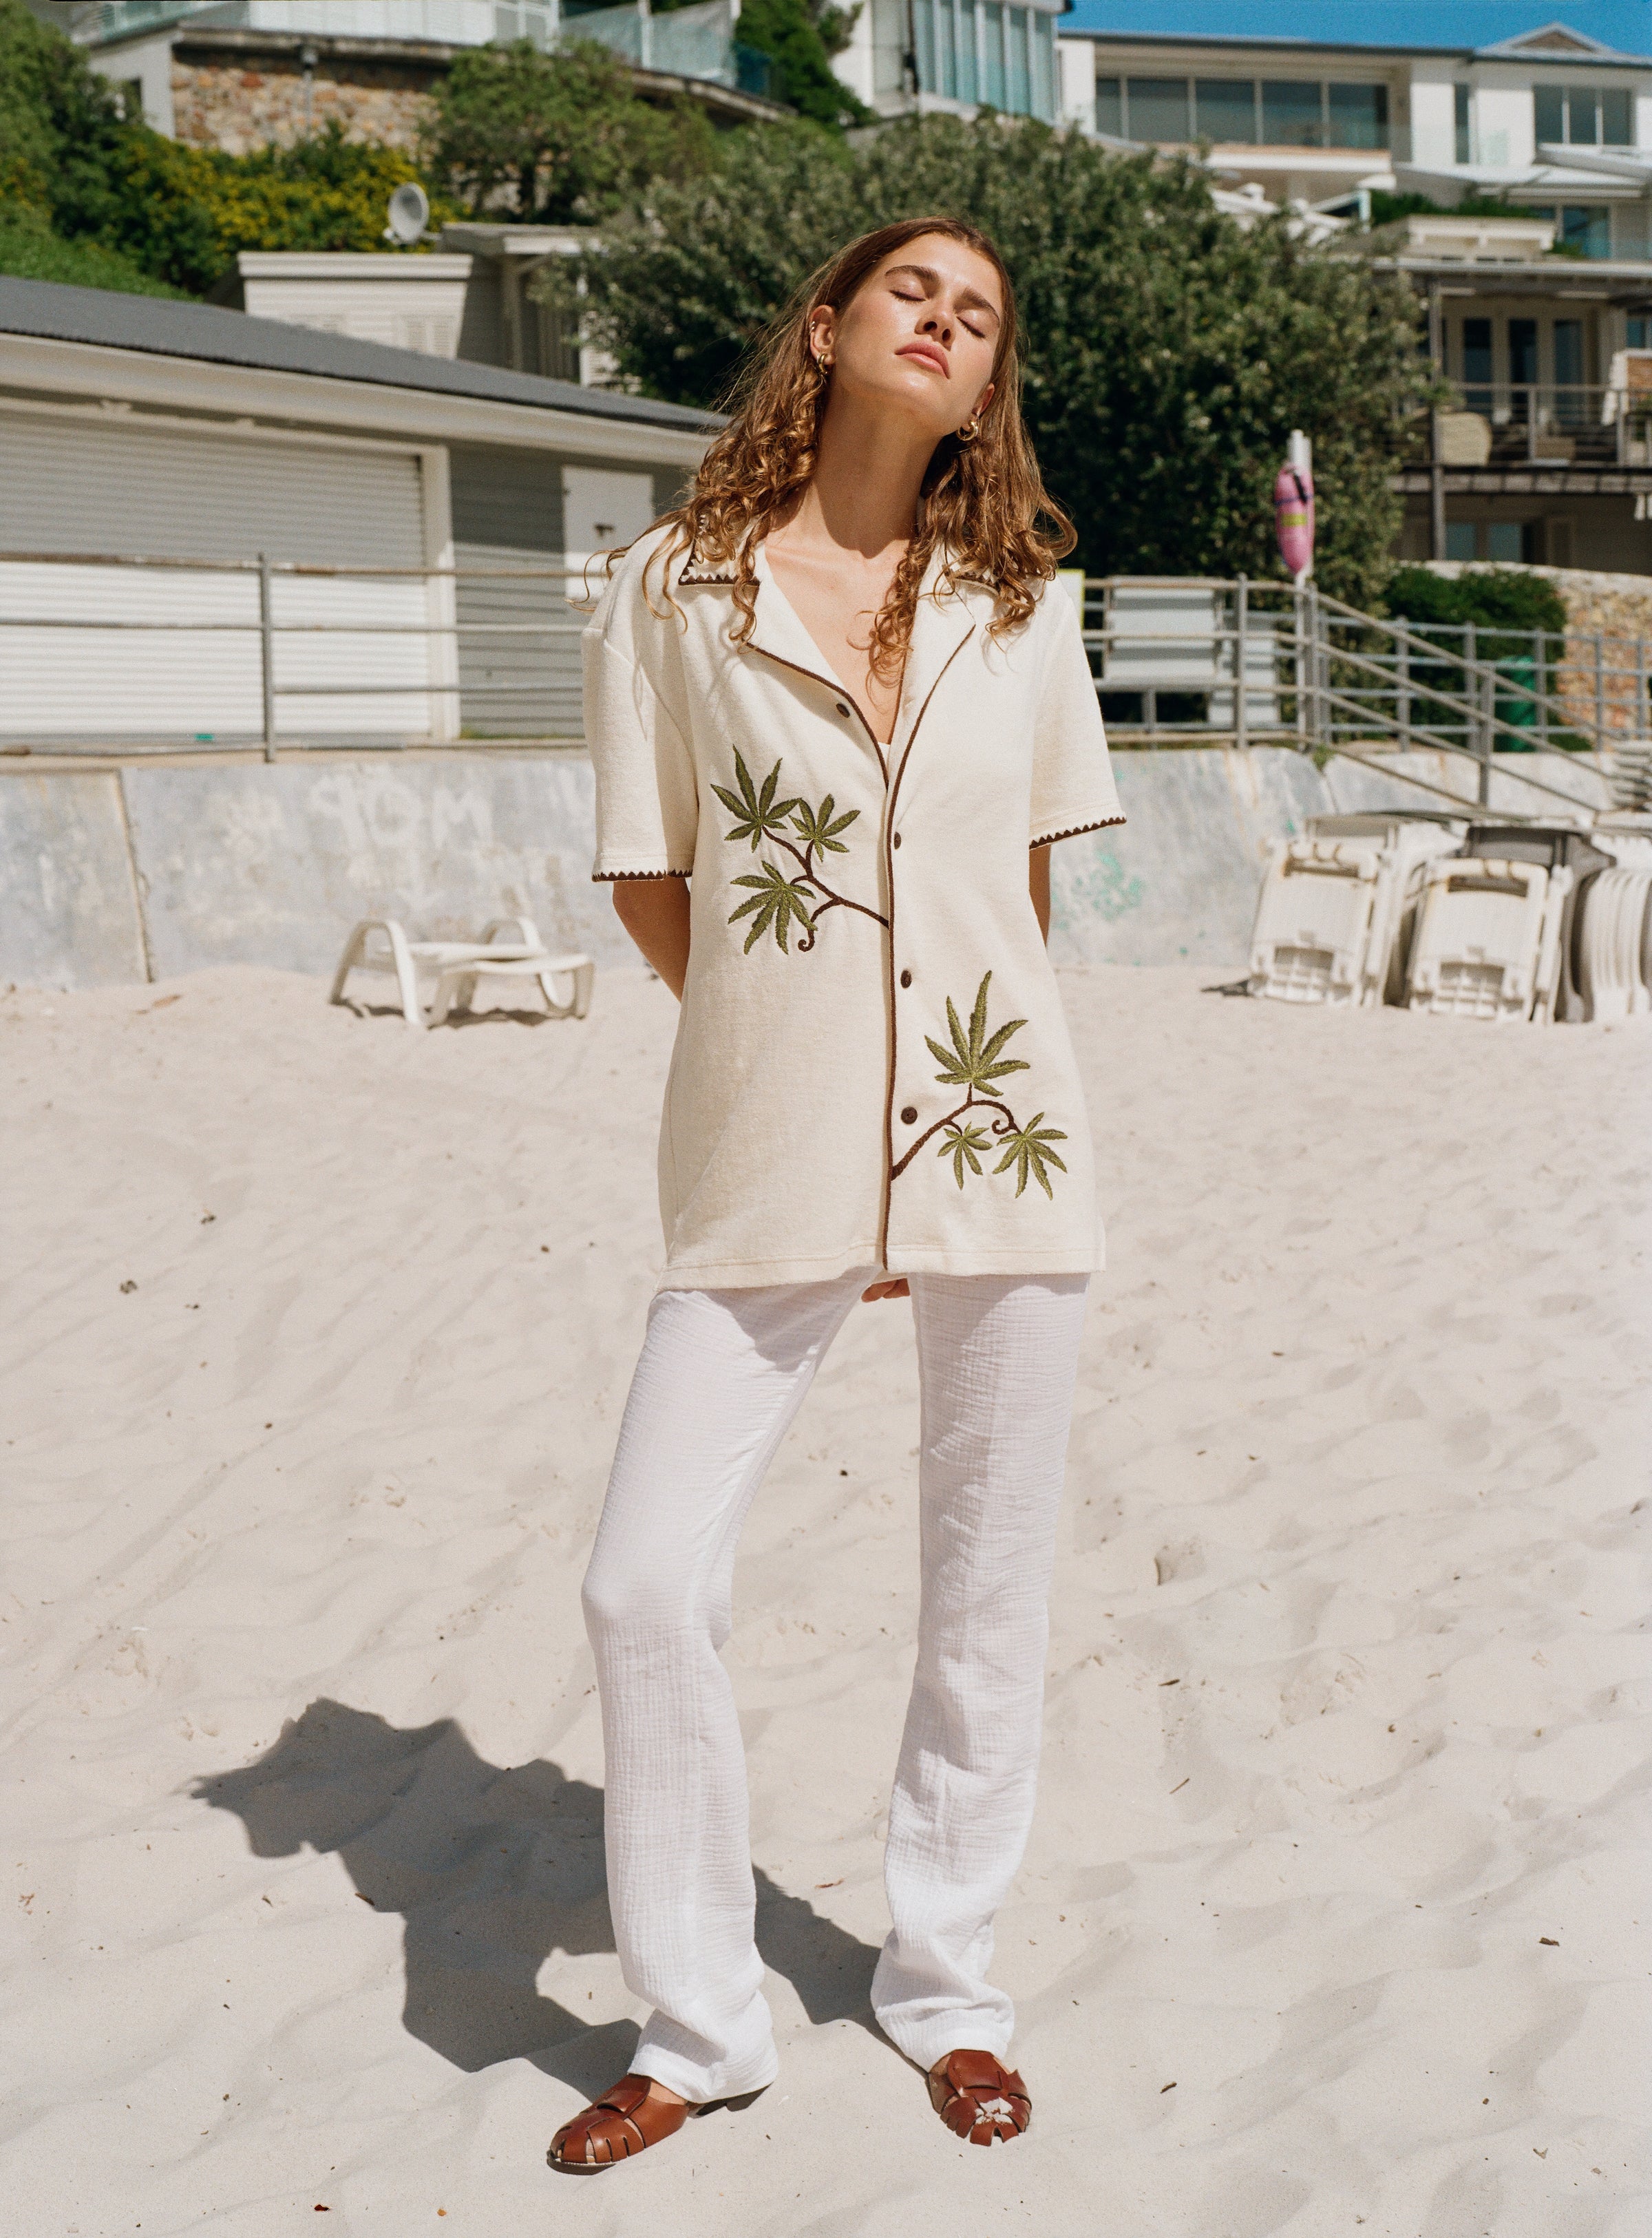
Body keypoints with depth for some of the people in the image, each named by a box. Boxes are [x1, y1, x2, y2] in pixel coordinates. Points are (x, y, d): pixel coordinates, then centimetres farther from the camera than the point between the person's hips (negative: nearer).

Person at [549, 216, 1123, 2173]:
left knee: (986, 1593, 8)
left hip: (999, 1145, 2)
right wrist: (800, 1053, 4)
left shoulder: (1015, 603, 7)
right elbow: (648, 887, 5)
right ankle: (698, 2028, 14)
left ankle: (942, 1988, 29)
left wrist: (966, 1063, 10)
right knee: (646, 1582, -7)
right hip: (765, 1167, -1)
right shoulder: (672, 591, 1)